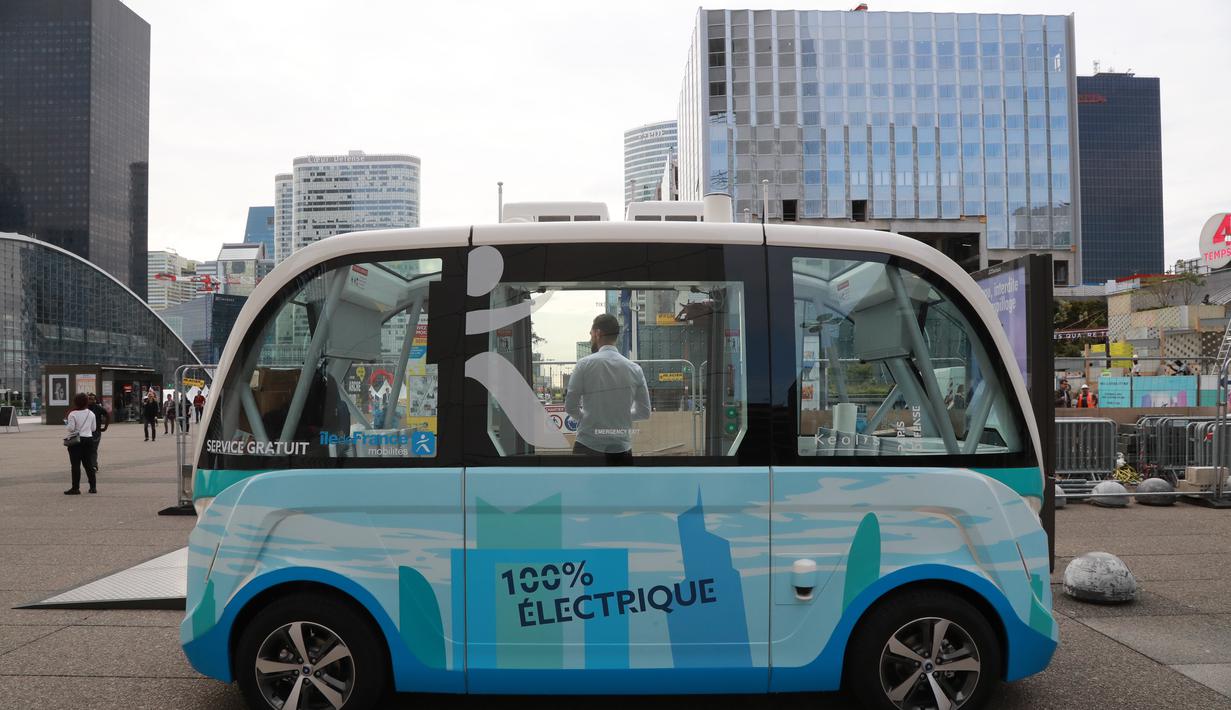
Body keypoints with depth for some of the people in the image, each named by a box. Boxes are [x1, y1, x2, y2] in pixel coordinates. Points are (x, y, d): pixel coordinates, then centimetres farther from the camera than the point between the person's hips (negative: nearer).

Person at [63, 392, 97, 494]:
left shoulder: (73, 414, -11)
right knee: (88, 464, 12)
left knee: (75, 465, -2)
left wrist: (66, 422, 6)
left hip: (76, 441, -5)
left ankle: (75, 488, -2)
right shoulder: (91, 414, 4)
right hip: (88, 439, 5)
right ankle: (93, 487, 12)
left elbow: (71, 428, -13)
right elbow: (94, 428, 8)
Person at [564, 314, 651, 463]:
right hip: (622, 448, 3)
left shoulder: (585, 364, -5)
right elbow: (644, 412, 8)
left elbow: (570, 407, -3)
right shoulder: (635, 369, 3)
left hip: (589, 446, -3)